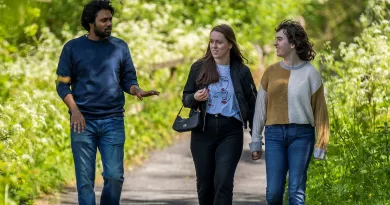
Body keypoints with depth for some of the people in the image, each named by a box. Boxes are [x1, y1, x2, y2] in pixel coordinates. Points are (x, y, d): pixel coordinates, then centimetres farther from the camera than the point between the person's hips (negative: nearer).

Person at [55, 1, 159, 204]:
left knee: (114, 176, -5)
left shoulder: (120, 47, 9)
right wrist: (74, 110, -12)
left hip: (113, 121, 1)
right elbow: (62, 84, 3)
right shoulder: (73, 48, 4)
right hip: (83, 121, -1)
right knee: (85, 179, 0)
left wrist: (137, 90, -13)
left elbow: (128, 79, 10)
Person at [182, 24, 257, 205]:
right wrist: (195, 98, -13)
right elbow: (185, 98, 11)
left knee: (223, 182, -13)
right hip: (203, 131, 2)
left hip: (231, 131, -2)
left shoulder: (242, 72, 2)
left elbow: (252, 104, 7)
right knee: (204, 183, 6)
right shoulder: (199, 68, 5)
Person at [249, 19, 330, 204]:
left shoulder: (310, 73, 0)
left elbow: (320, 111, 1)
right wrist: (255, 142, 9)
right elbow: (260, 108, 11)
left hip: (301, 134, -2)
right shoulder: (271, 71, 8)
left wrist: (320, 145, -3)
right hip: (274, 134, 2)